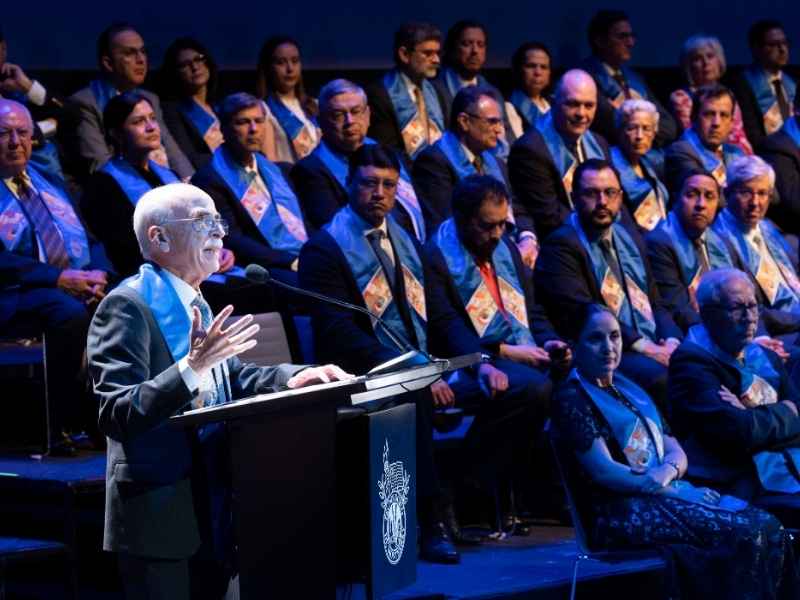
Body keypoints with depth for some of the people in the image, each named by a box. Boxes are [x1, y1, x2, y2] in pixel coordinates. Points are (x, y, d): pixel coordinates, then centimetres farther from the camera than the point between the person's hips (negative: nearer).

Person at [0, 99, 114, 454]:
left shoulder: (49, 183, 24)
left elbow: (91, 239, 19)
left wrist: (99, 274, -5)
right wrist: (59, 279, -20)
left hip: (84, 285, 6)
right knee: (70, 313, -37)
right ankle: (64, 427, -29)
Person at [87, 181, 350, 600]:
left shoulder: (195, 304, 15)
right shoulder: (127, 307, -14)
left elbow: (230, 380, 23)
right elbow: (116, 416, -23)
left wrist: (294, 377, 5)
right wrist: (192, 367, -33)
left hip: (211, 513, 9)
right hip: (159, 521, -9)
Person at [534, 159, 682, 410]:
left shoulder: (630, 239, 23)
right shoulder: (561, 246, -3)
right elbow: (581, 314, -14)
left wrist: (672, 342, 0)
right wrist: (642, 346, -18)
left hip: (655, 349, 8)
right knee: (660, 377, -34)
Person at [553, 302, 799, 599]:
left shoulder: (630, 390, 21)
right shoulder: (571, 399, -3)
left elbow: (677, 453, 16)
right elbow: (603, 472, -13)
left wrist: (667, 471, -10)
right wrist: (678, 492, -16)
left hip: (665, 495, 7)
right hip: (622, 512, -7)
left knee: (767, 526, -17)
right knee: (742, 532, -25)